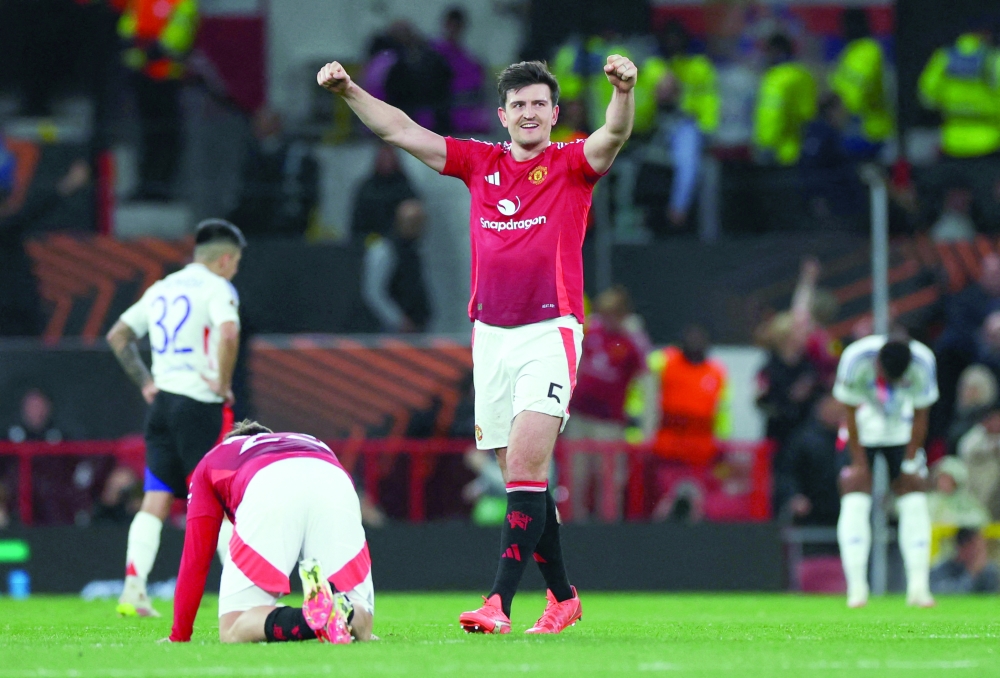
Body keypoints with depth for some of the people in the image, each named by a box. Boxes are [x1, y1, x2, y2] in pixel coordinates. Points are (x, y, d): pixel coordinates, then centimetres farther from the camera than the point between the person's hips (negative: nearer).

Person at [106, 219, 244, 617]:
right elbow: (228, 333, -25)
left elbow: (117, 336, 21)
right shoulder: (217, 287, -6)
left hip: (161, 402, 6)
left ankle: (133, 588, -5)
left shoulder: (161, 289, 17)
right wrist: (224, 382, -14)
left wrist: (144, 382, 18)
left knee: (155, 502, 4)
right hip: (200, 405, -6)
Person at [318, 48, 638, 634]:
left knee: (526, 465, -16)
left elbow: (613, 136, -20)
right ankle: (562, 596, 18)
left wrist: (623, 90, -40)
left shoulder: (572, 165, 0)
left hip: (551, 332, -5)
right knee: (521, 474, 7)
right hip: (492, 337, 5)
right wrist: (349, 90, -1)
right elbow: (401, 131, 10)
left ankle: (500, 600, -21)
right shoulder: (481, 163, 11)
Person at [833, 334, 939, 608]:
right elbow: (850, 415, -18)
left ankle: (918, 586, -7)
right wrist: (859, 464, -16)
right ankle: (857, 588, -15)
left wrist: (910, 464, -9)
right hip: (862, 433, -2)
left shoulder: (923, 363, -25)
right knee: (855, 502, -15)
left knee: (914, 501, -8)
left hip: (902, 434, 2)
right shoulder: (856, 359, -30)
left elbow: (920, 417, -12)